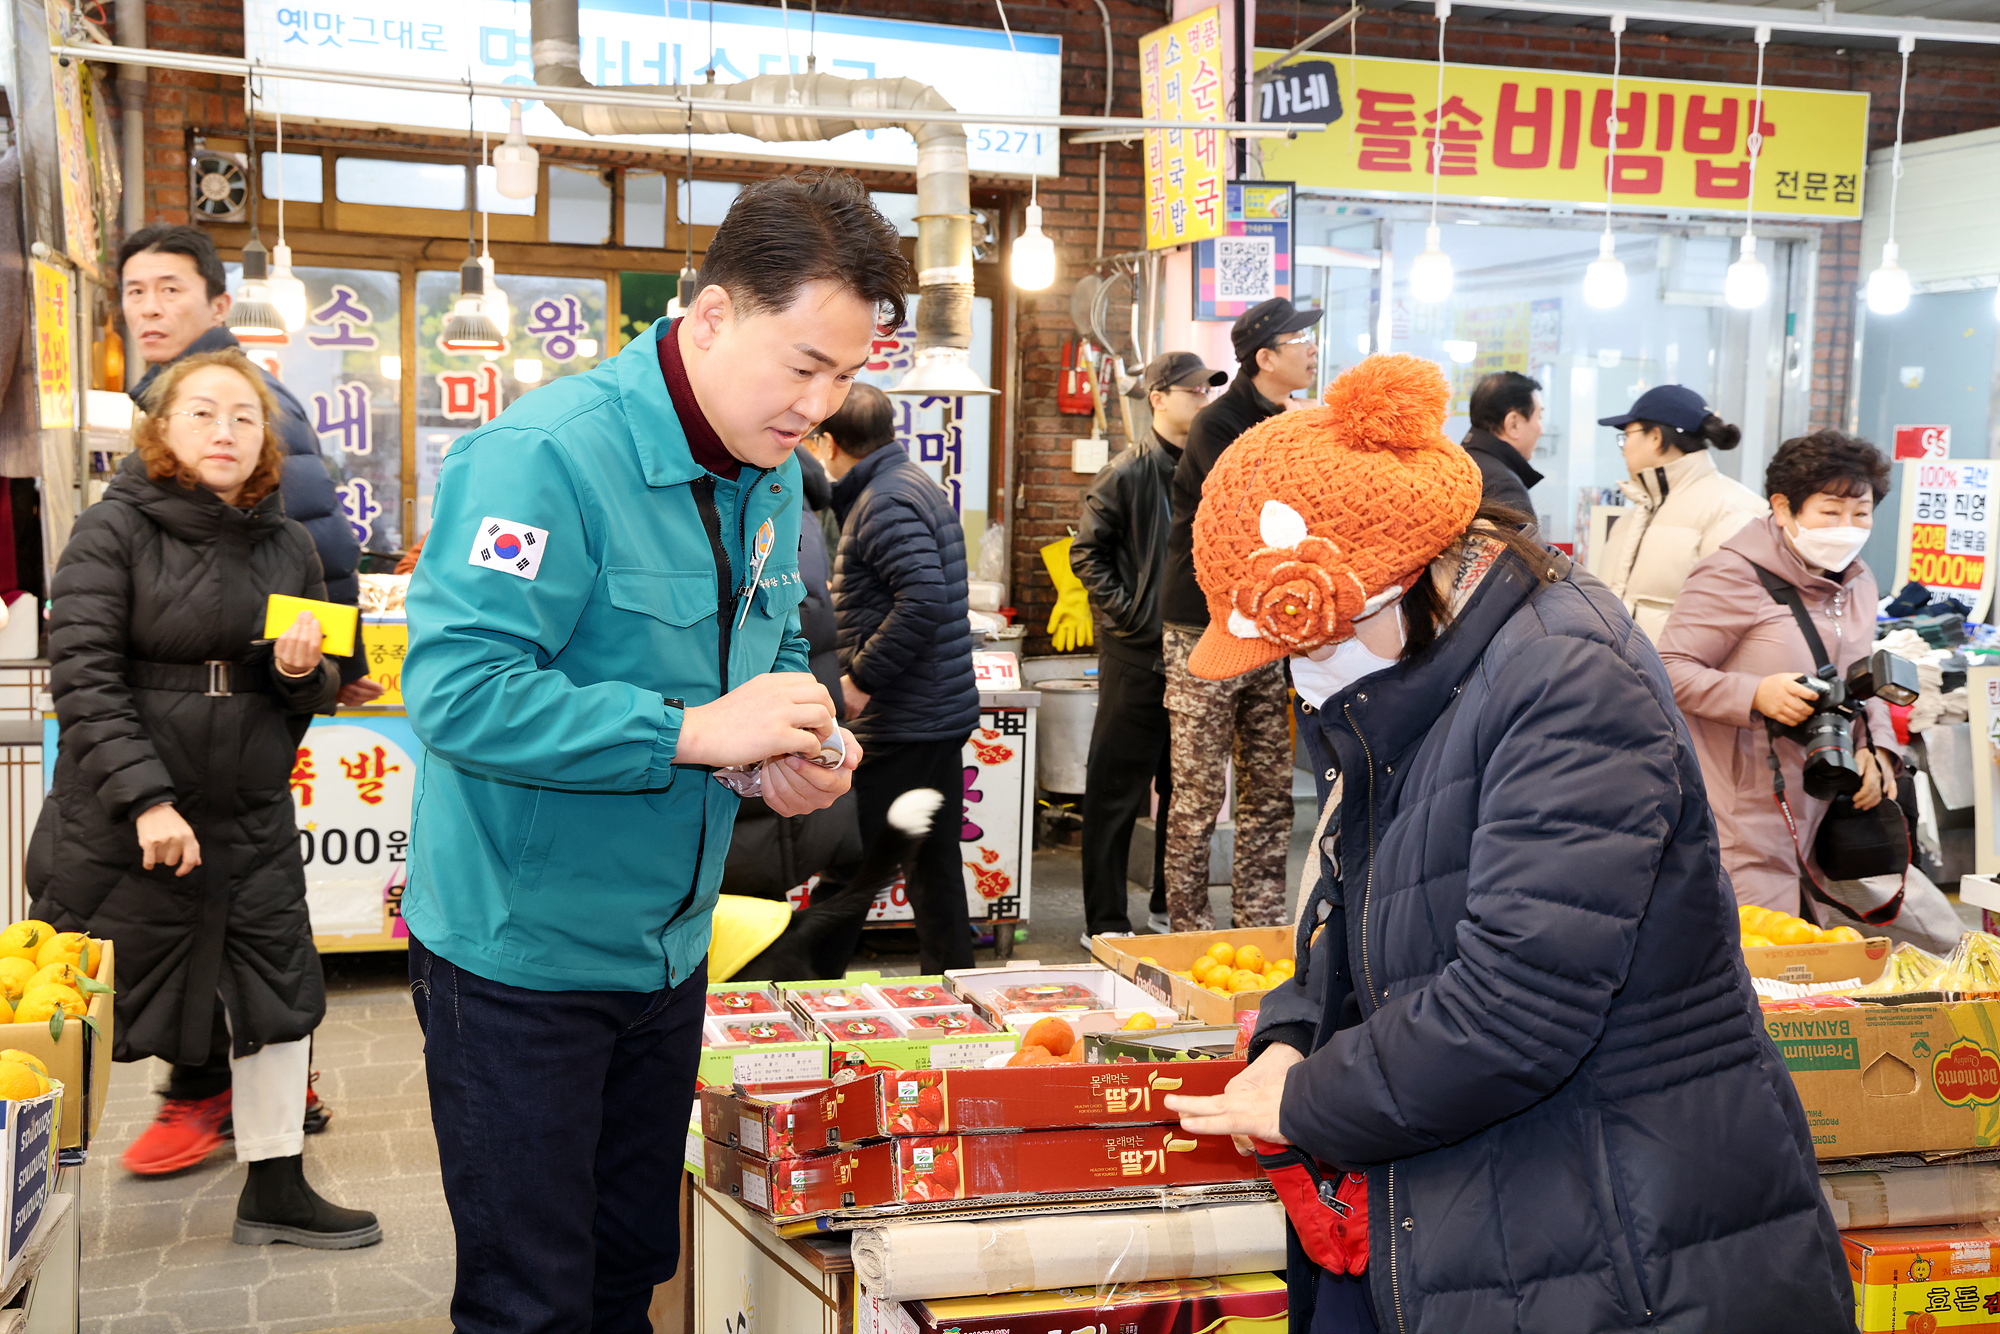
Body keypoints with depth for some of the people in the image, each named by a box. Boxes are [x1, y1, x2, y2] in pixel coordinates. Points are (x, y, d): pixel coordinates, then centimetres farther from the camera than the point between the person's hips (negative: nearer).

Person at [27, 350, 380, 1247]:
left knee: (277, 993, 9)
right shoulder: (114, 530, -7)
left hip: (251, 819, 5)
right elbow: (83, 677, -14)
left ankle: (274, 1189, 24)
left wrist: (302, 672, -10)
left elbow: (319, 693, 14)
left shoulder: (287, 547, 7)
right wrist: (147, 801, -22)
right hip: (121, 823, -5)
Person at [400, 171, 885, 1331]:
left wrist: (802, 751, -6)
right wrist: (693, 731, -32)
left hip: (669, 948, 8)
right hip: (520, 957, -7)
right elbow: (455, 690, -30)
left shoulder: (774, 475, 3)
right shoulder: (548, 454, -24)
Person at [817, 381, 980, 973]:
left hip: (897, 724, -10)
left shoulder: (885, 502, -15)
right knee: (934, 864, 14)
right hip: (945, 713, 10)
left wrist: (862, 680, -20)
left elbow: (924, 599, -26)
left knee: (845, 864, -3)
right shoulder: (914, 483, 16)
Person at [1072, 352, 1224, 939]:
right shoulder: (1128, 473, -6)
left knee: (1186, 786, 13)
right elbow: (1087, 553, -4)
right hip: (1139, 654, -5)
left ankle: (1170, 907, 26)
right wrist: (1127, 609, -12)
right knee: (1118, 789, 0)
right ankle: (1105, 921, 9)